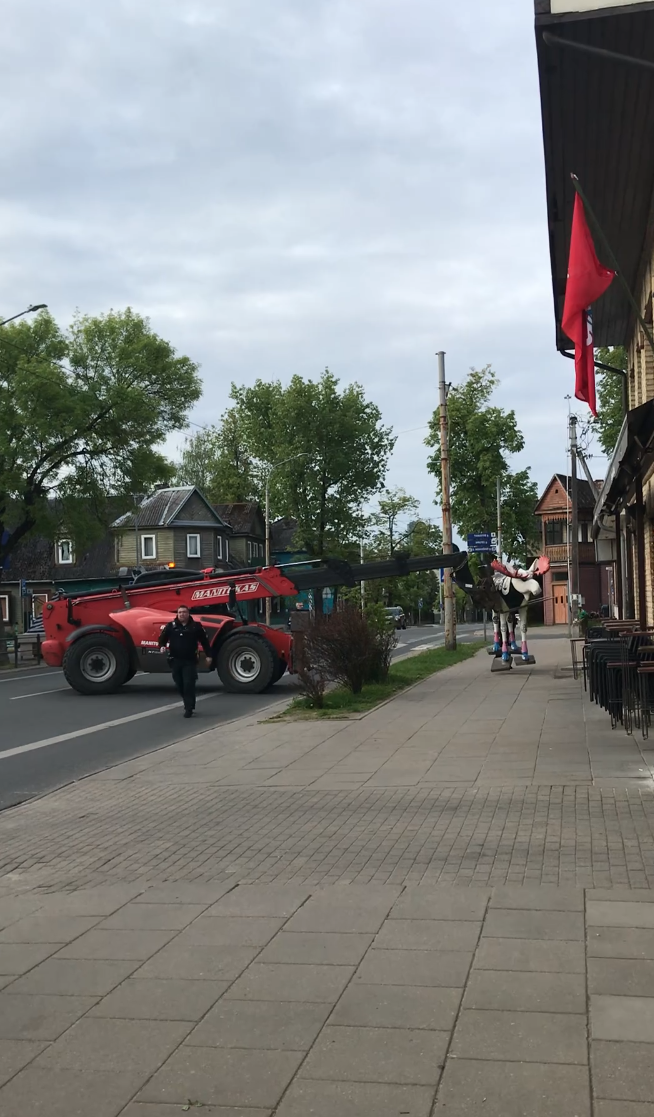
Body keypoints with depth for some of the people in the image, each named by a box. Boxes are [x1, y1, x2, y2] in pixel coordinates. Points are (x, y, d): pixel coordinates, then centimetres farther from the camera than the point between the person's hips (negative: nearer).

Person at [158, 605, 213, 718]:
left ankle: (189, 708, -4)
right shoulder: (171, 626, 4)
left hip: (190, 661, -3)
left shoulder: (196, 626, 2)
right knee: (179, 685, 9)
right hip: (176, 661, 3)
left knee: (189, 684, -10)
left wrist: (208, 655, 5)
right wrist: (162, 646, -14)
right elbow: (162, 638, 8)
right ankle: (189, 704, 28)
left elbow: (205, 641, 7)